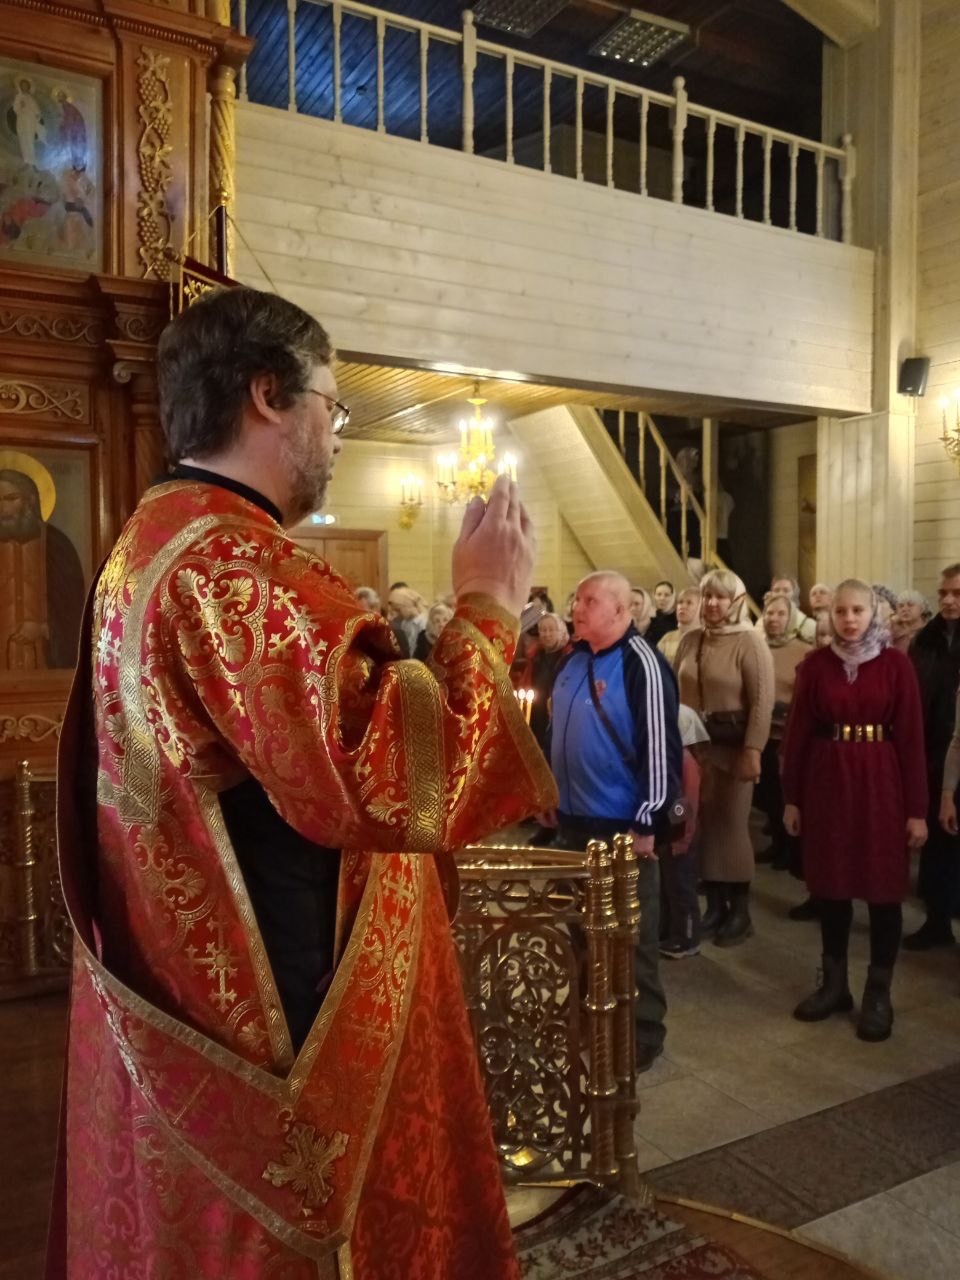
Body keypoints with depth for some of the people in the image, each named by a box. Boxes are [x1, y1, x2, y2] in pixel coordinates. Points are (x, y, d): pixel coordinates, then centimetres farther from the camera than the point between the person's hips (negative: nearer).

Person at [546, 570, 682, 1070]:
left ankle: (641, 1037, 22)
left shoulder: (641, 665, -15)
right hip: (572, 820, 8)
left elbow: (661, 747, -18)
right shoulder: (572, 662, 9)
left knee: (630, 936, 6)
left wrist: (647, 823, -17)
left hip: (622, 827, -8)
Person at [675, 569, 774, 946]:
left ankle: (740, 910, 15)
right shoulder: (690, 641, 8)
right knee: (705, 823, 9)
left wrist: (753, 751, -18)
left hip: (733, 743, -5)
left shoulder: (749, 642, -8)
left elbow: (762, 701, -13)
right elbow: (676, 694, 10)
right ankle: (715, 904, 21)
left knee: (732, 825, 2)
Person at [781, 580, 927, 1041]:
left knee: (884, 887, 5)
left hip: (880, 782, -1)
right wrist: (791, 797, 1)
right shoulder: (815, 664, 1)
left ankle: (878, 993, 20)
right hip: (826, 780, 2)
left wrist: (917, 808, -7)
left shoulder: (895, 664, -4)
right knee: (831, 884, 10)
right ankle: (834, 983, 26)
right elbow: (797, 732, 2)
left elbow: (911, 738, -5)